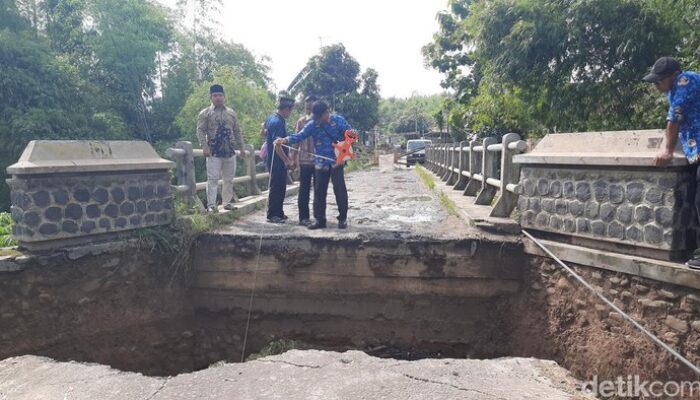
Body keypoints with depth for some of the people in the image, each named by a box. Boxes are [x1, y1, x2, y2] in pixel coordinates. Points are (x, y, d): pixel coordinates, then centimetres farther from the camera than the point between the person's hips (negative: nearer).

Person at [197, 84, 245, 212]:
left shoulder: (231, 113, 13)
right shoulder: (205, 113, 1)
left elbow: (237, 131, 15)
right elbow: (200, 131, -5)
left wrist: (241, 147, 11)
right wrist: (205, 147, -17)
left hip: (230, 151, 4)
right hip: (214, 152, -4)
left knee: (229, 178, 9)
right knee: (213, 178, -6)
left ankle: (227, 202, 19)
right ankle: (211, 204, -3)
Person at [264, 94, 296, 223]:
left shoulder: (271, 118, 10)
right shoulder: (278, 122, -20)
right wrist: (286, 160, -19)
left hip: (273, 160, 10)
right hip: (278, 161, -10)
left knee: (280, 187, 15)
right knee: (277, 187, -2)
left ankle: (278, 213, 24)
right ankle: (272, 215, 5)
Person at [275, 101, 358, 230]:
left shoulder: (338, 120, -4)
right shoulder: (312, 124, 0)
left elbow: (350, 133, -1)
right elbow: (299, 136, -6)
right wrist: (285, 139, -23)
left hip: (337, 161, -3)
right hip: (321, 163, 3)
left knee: (340, 189, -2)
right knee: (319, 191, 4)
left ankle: (342, 218, 11)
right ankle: (320, 219, 12)